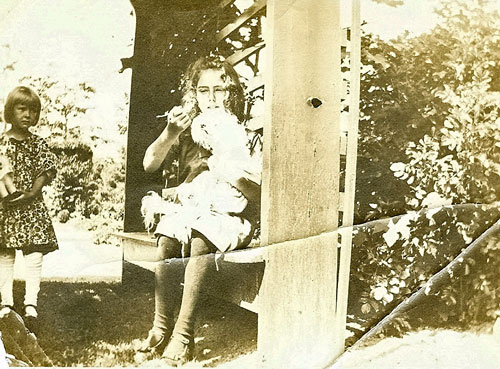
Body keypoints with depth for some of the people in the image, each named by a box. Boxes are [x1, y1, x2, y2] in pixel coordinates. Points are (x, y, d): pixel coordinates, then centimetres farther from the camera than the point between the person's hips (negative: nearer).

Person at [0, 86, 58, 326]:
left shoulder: (38, 144, 4)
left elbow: (46, 171, -2)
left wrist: (32, 194, -15)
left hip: (32, 206, 0)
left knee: (35, 253, -6)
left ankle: (31, 303, 0)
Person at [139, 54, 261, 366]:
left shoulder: (244, 135, 3)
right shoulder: (188, 130, 12)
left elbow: (260, 193, -5)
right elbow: (150, 165, 2)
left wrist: (224, 169, -16)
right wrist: (170, 133, -12)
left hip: (229, 217, -2)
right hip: (187, 210, 3)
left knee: (200, 241, -34)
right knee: (166, 238, -29)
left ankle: (184, 333, -30)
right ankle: (161, 325, -20)